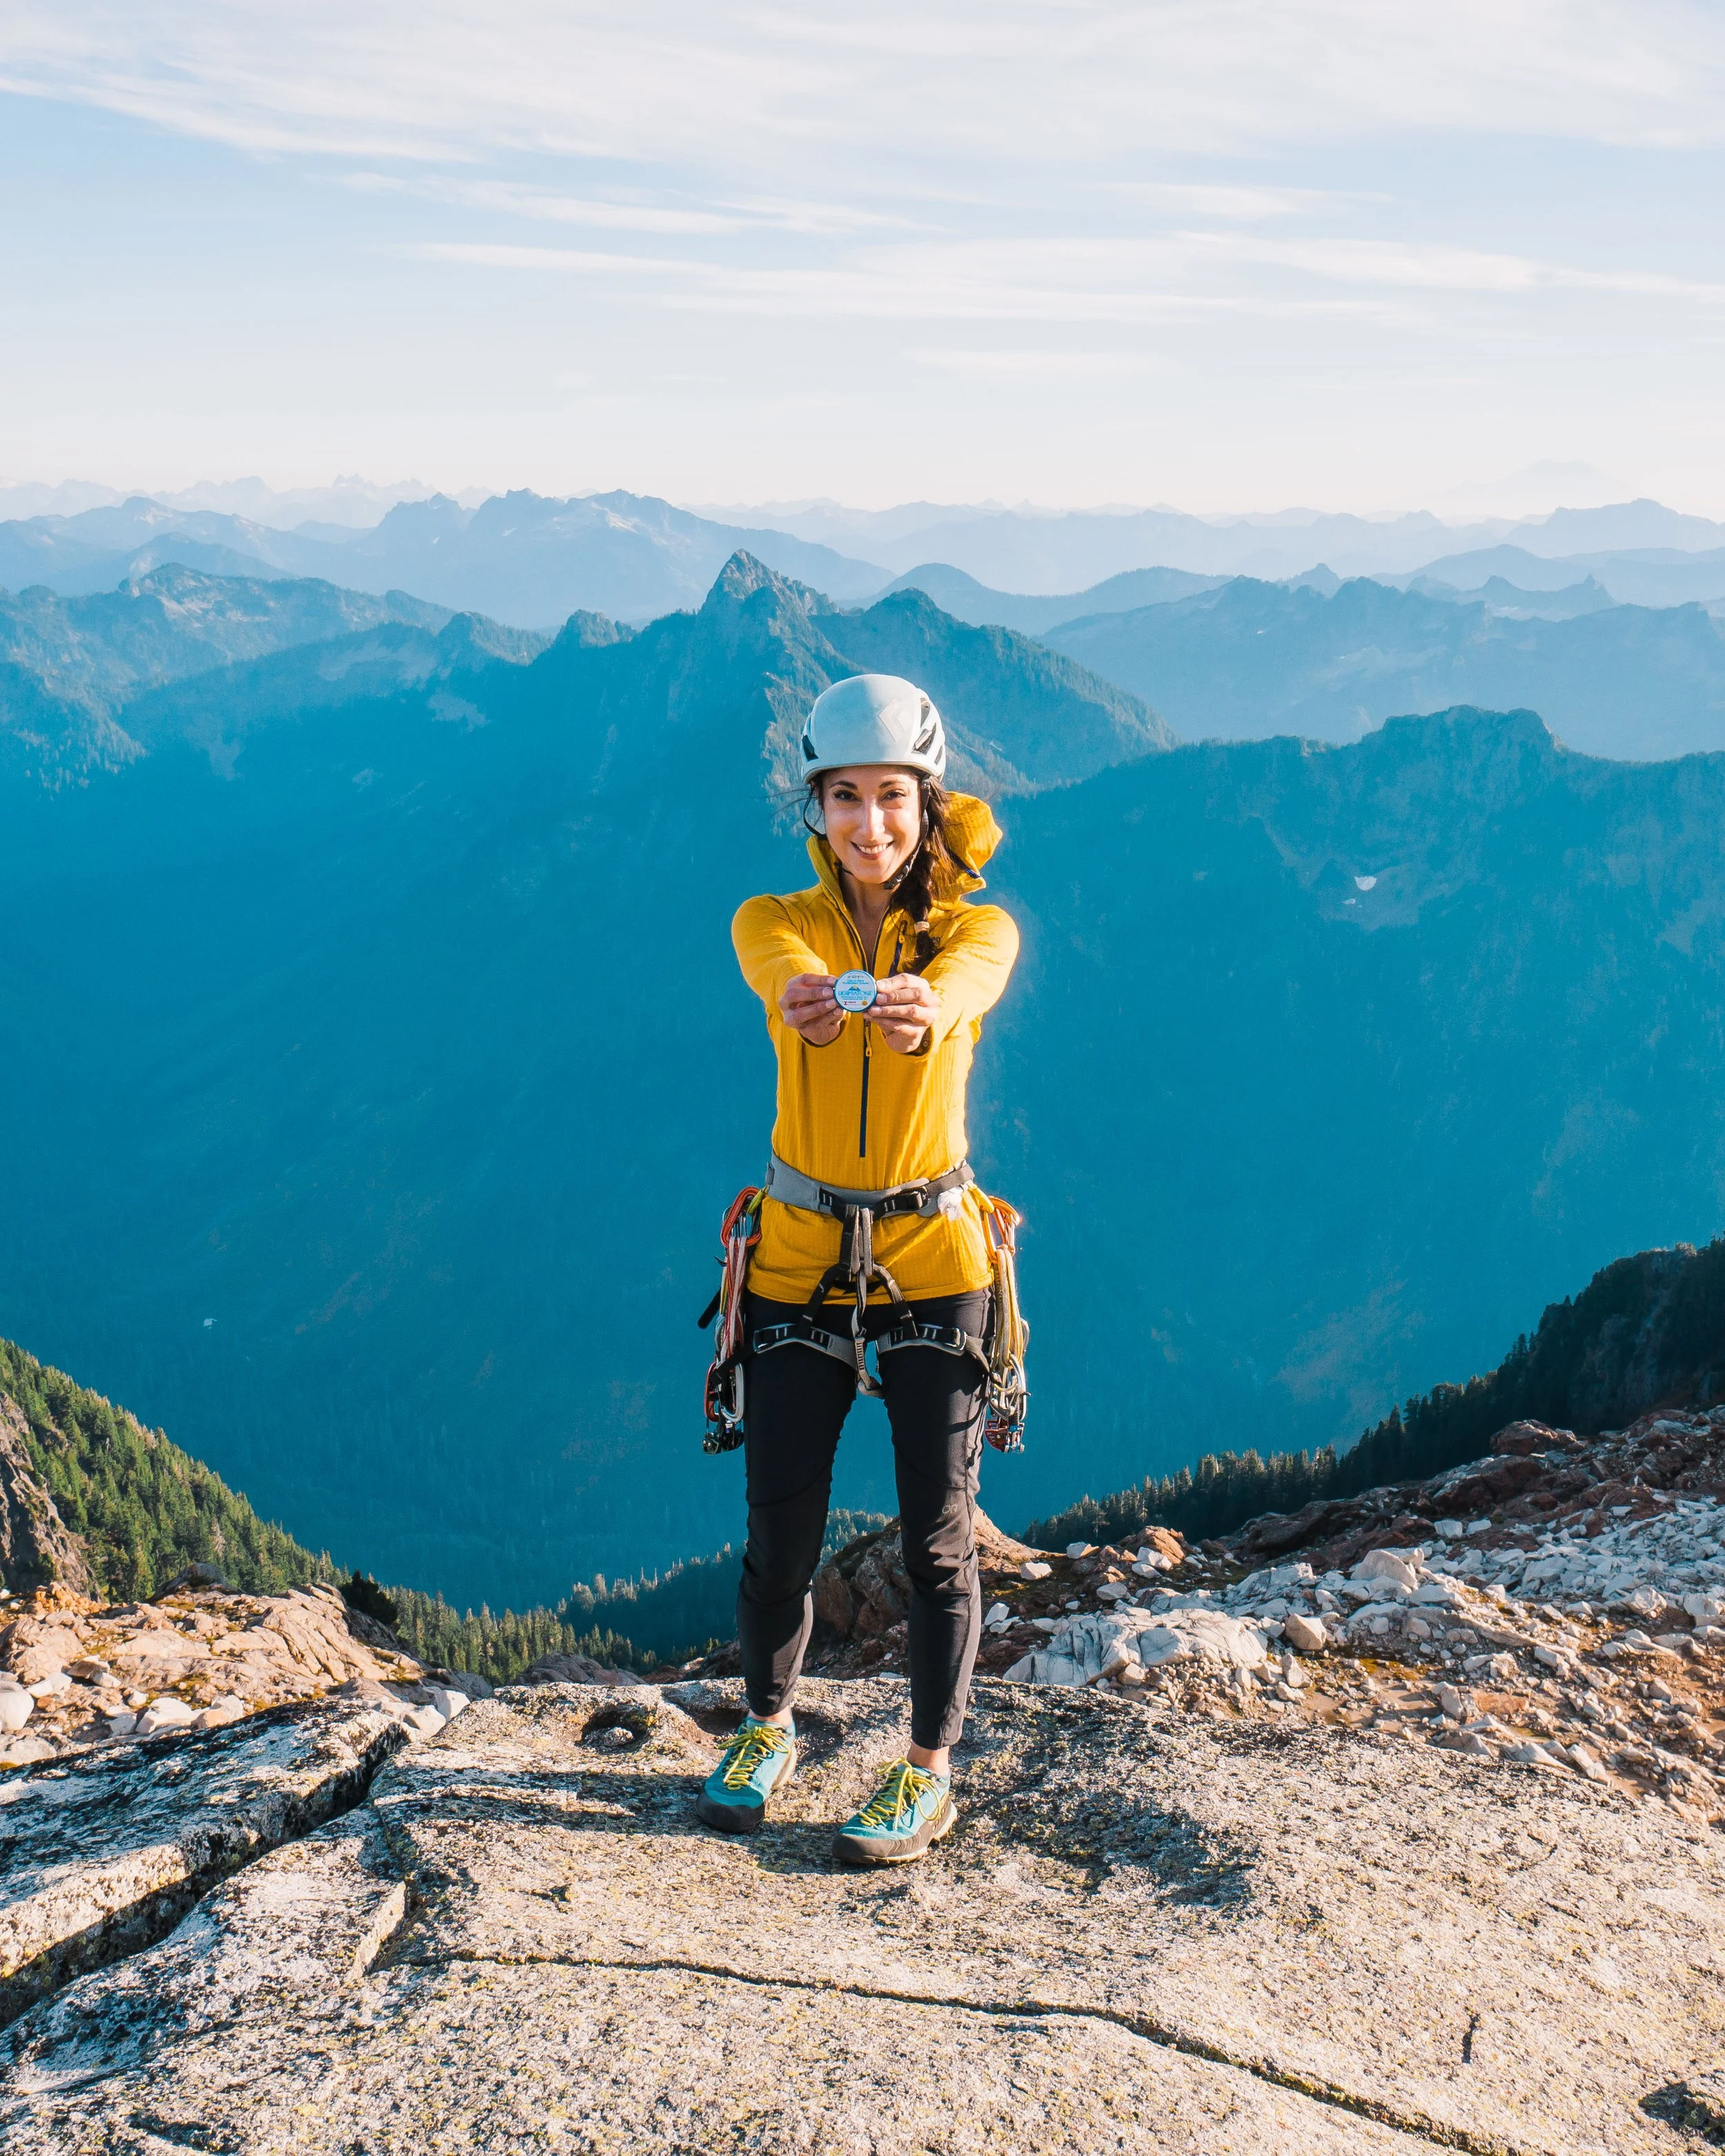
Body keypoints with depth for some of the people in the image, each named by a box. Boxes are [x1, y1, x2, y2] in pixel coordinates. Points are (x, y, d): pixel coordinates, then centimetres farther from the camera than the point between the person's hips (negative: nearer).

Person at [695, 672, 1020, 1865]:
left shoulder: (979, 929, -4)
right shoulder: (775, 922, -2)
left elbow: (963, 985, -29)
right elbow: (783, 968, -27)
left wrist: (920, 1009, -54)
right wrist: (806, 998, -53)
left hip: (934, 1262, -1)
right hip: (800, 1261, 1)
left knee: (938, 1532, 4)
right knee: (782, 1523, 9)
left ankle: (930, 1772, 24)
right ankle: (769, 1727, 35)